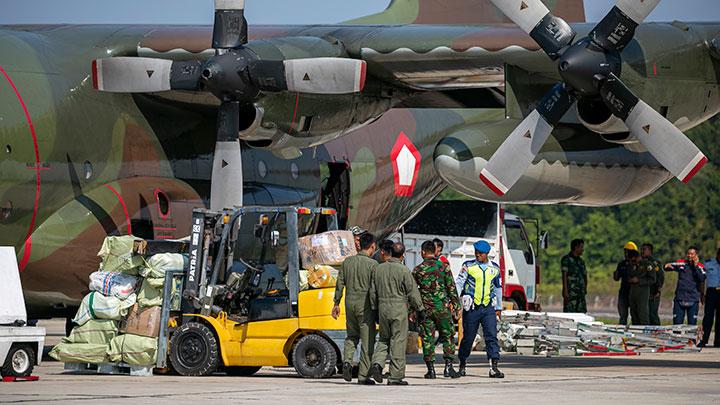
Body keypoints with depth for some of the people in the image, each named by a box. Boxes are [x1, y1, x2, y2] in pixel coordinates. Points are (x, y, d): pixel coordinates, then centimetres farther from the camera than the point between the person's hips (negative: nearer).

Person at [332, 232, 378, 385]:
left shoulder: (348, 262, 6)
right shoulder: (372, 264, -9)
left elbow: (340, 283, 9)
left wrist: (336, 303, 16)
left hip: (350, 303, 5)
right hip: (365, 305, -5)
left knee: (352, 336, 22)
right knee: (367, 340, 2)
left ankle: (347, 361, -3)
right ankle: (363, 375, 1)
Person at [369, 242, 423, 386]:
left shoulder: (379, 269, 6)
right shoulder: (403, 270, -10)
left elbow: (373, 292, 13)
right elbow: (413, 292, -7)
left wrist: (375, 309, 22)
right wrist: (419, 310, 2)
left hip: (383, 309, 5)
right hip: (399, 309, -5)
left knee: (384, 339, 18)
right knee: (398, 342, 0)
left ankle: (377, 364, -5)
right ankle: (396, 376, 0)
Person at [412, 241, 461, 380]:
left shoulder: (417, 270, 2)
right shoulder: (443, 266, -1)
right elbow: (452, 288, -1)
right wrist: (457, 306, 6)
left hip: (425, 309, 1)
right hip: (442, 307, -1)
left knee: (427, 339, 5)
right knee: (448, 337, 8)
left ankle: (431, 369, 3)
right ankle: (448, 367, -1)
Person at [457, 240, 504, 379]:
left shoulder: (495, 268, 10)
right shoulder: (468, 266, 1)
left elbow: (498, 288, 19)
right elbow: (459, 283, -5)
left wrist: (499, 308, 22)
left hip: (488, 308, 2)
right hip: (471, 308, -2)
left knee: (492, 336, -9)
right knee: (468, 337, 5)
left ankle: (494, 367, -13)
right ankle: (463, 365, 23)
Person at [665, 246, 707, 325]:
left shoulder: (700, 267, 1)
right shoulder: (681, 263, 7)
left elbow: (702, 279, -13)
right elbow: (669, 266, 5)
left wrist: (695, 266, -15)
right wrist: (667, 266, -18)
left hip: (693, 300, -1)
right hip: (679, 299, 1)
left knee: (692, 324, 2)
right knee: (677, 323, 2)